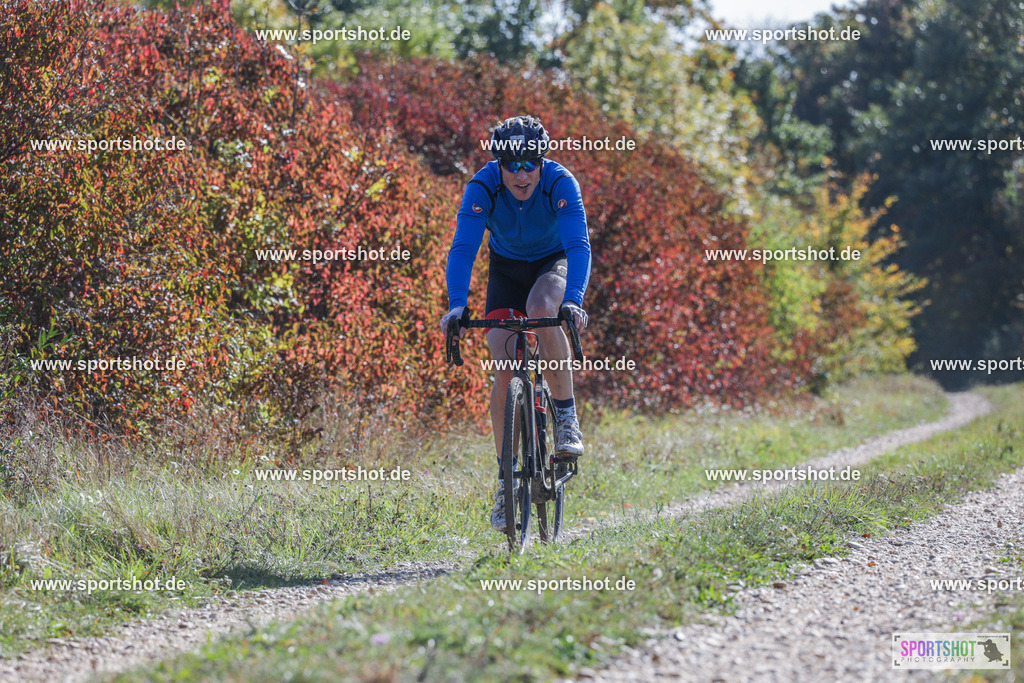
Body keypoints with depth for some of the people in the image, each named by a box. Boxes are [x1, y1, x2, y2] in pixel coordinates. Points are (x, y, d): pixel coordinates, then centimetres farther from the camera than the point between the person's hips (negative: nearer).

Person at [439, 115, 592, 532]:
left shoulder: (560, 183, -29)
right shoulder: (483, 186, -27)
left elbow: (579, 244, -38)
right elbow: (463, 248, -34)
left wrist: (573, 300, -54)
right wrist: (457, 305, -50)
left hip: (553, 262, -1)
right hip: (506, 267, 2)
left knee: (541, 309, -37)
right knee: (505, 369, -12)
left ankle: (566, 416, -21)